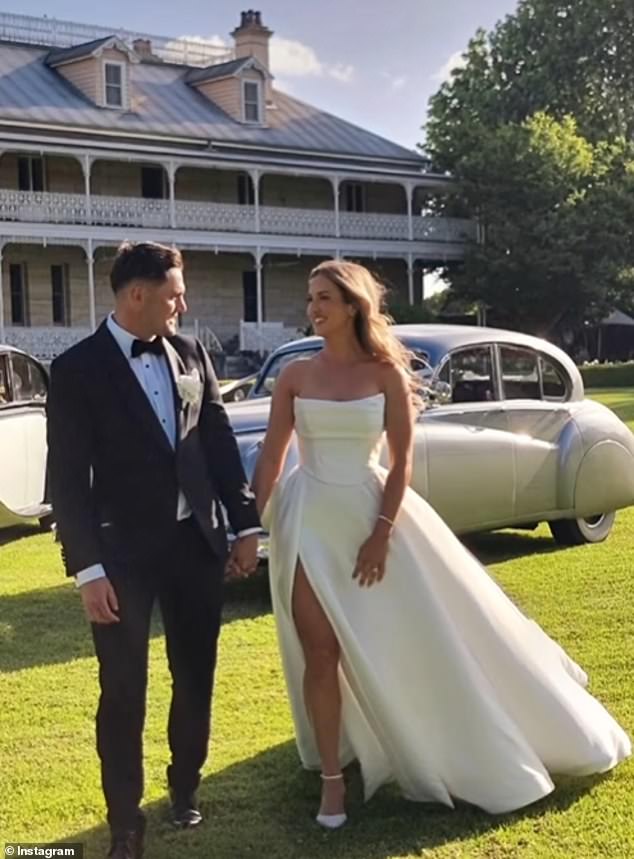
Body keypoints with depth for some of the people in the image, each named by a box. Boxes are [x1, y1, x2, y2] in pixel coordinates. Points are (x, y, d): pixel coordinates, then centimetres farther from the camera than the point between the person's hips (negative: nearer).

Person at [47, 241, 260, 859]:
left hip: (197, 541, 5)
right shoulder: (78, 368, -9)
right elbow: (67, 477, -12)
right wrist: (87, 568, -16)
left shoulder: (191, 355, 4)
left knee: (196, 677, 17)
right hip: (124, 552, -4)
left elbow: (220, 443, 10)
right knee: (123, 693, 5)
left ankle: (185, 784, 39)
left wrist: (245, 524, 7)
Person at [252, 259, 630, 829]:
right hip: (309, 521, 1)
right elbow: (272, 457, 1)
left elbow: (401, 461, -4)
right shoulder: (295, 377, 1)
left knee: (416, 640, 9)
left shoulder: (386, 373, -3)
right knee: (321, 655, 0)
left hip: (371, 511, 0)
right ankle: (332, 778, 14)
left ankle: (450, 755, 34)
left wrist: (383, 532, -13)